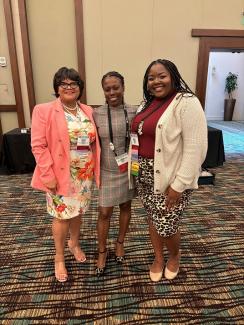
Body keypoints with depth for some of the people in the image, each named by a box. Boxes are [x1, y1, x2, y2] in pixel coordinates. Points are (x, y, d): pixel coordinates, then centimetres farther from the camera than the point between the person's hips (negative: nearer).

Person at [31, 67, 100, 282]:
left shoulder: (88, 111, 7)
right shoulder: (44, 111, -9)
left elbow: (94, 142, 10)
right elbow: (38, 146, -13)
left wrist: (95, 169, 4)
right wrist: (48, 175, -17)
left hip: (84, 174, 5)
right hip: (60, 174, -4)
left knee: (78, 212, 18)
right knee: (62, 215, 6)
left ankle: (74, 244, 44)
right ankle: (59, 257, 29)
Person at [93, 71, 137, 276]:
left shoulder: (134, 112, -5)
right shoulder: (97, 114, -6)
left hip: (128, 170, 1)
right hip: (107, 172, -1)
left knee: (125, 207, 16)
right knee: (104, 213, 5)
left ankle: (120, 243, 41)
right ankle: (102, 251, 29)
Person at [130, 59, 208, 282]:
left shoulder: (187, 103, -13)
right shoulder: (147, 104, 10)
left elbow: (195, 148, -19)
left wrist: (179, 185, -20)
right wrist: (136, 168, 7)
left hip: (170, 177, -6)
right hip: (145, 174, 7)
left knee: (166, 225, 2)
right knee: (153, 219, 17)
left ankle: (175, 256, 37)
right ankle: (159, 258, 41)